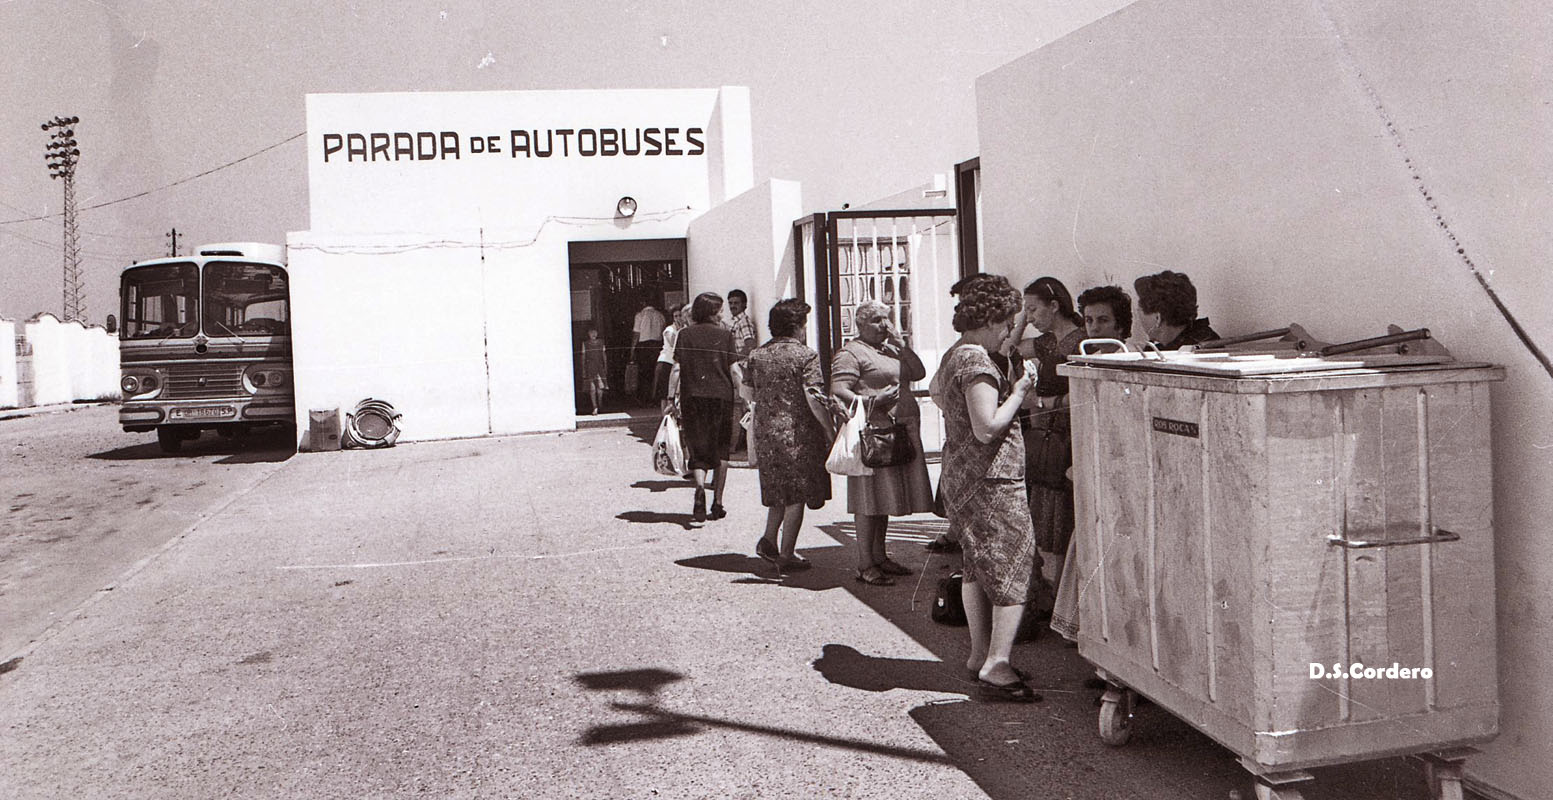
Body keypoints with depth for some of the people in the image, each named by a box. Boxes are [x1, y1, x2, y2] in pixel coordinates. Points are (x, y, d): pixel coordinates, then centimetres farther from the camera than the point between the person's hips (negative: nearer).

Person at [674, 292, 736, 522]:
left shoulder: (685, 335, 4)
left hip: (692, 397, 1)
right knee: (720, 449, 10)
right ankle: (717, 503, 11)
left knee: (698, 449, 5)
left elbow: (677, 369, 0)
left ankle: (700, 487, -24)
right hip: (721, 396, -1)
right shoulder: (725, 335, 1)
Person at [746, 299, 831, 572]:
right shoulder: (806, 356, -10)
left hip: (765, 432, 5)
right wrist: (830, 431, -12)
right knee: (796, 495, 4)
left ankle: (769, 540, 12)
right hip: (799, 432, -5)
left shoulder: (756, 355, 6)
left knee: (780, 491, 22)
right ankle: (786, 554, 6)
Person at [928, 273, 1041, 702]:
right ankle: (996, 666, -10)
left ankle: (980, 654, 25)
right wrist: (1019, 392, -13)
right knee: (1014, 569, -7)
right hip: (991, 480, -10)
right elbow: (987, 429, -25)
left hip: (958, 477, 10)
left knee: (978, 566, 17)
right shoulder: (977, 363, -19)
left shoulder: (951, 357, 12)